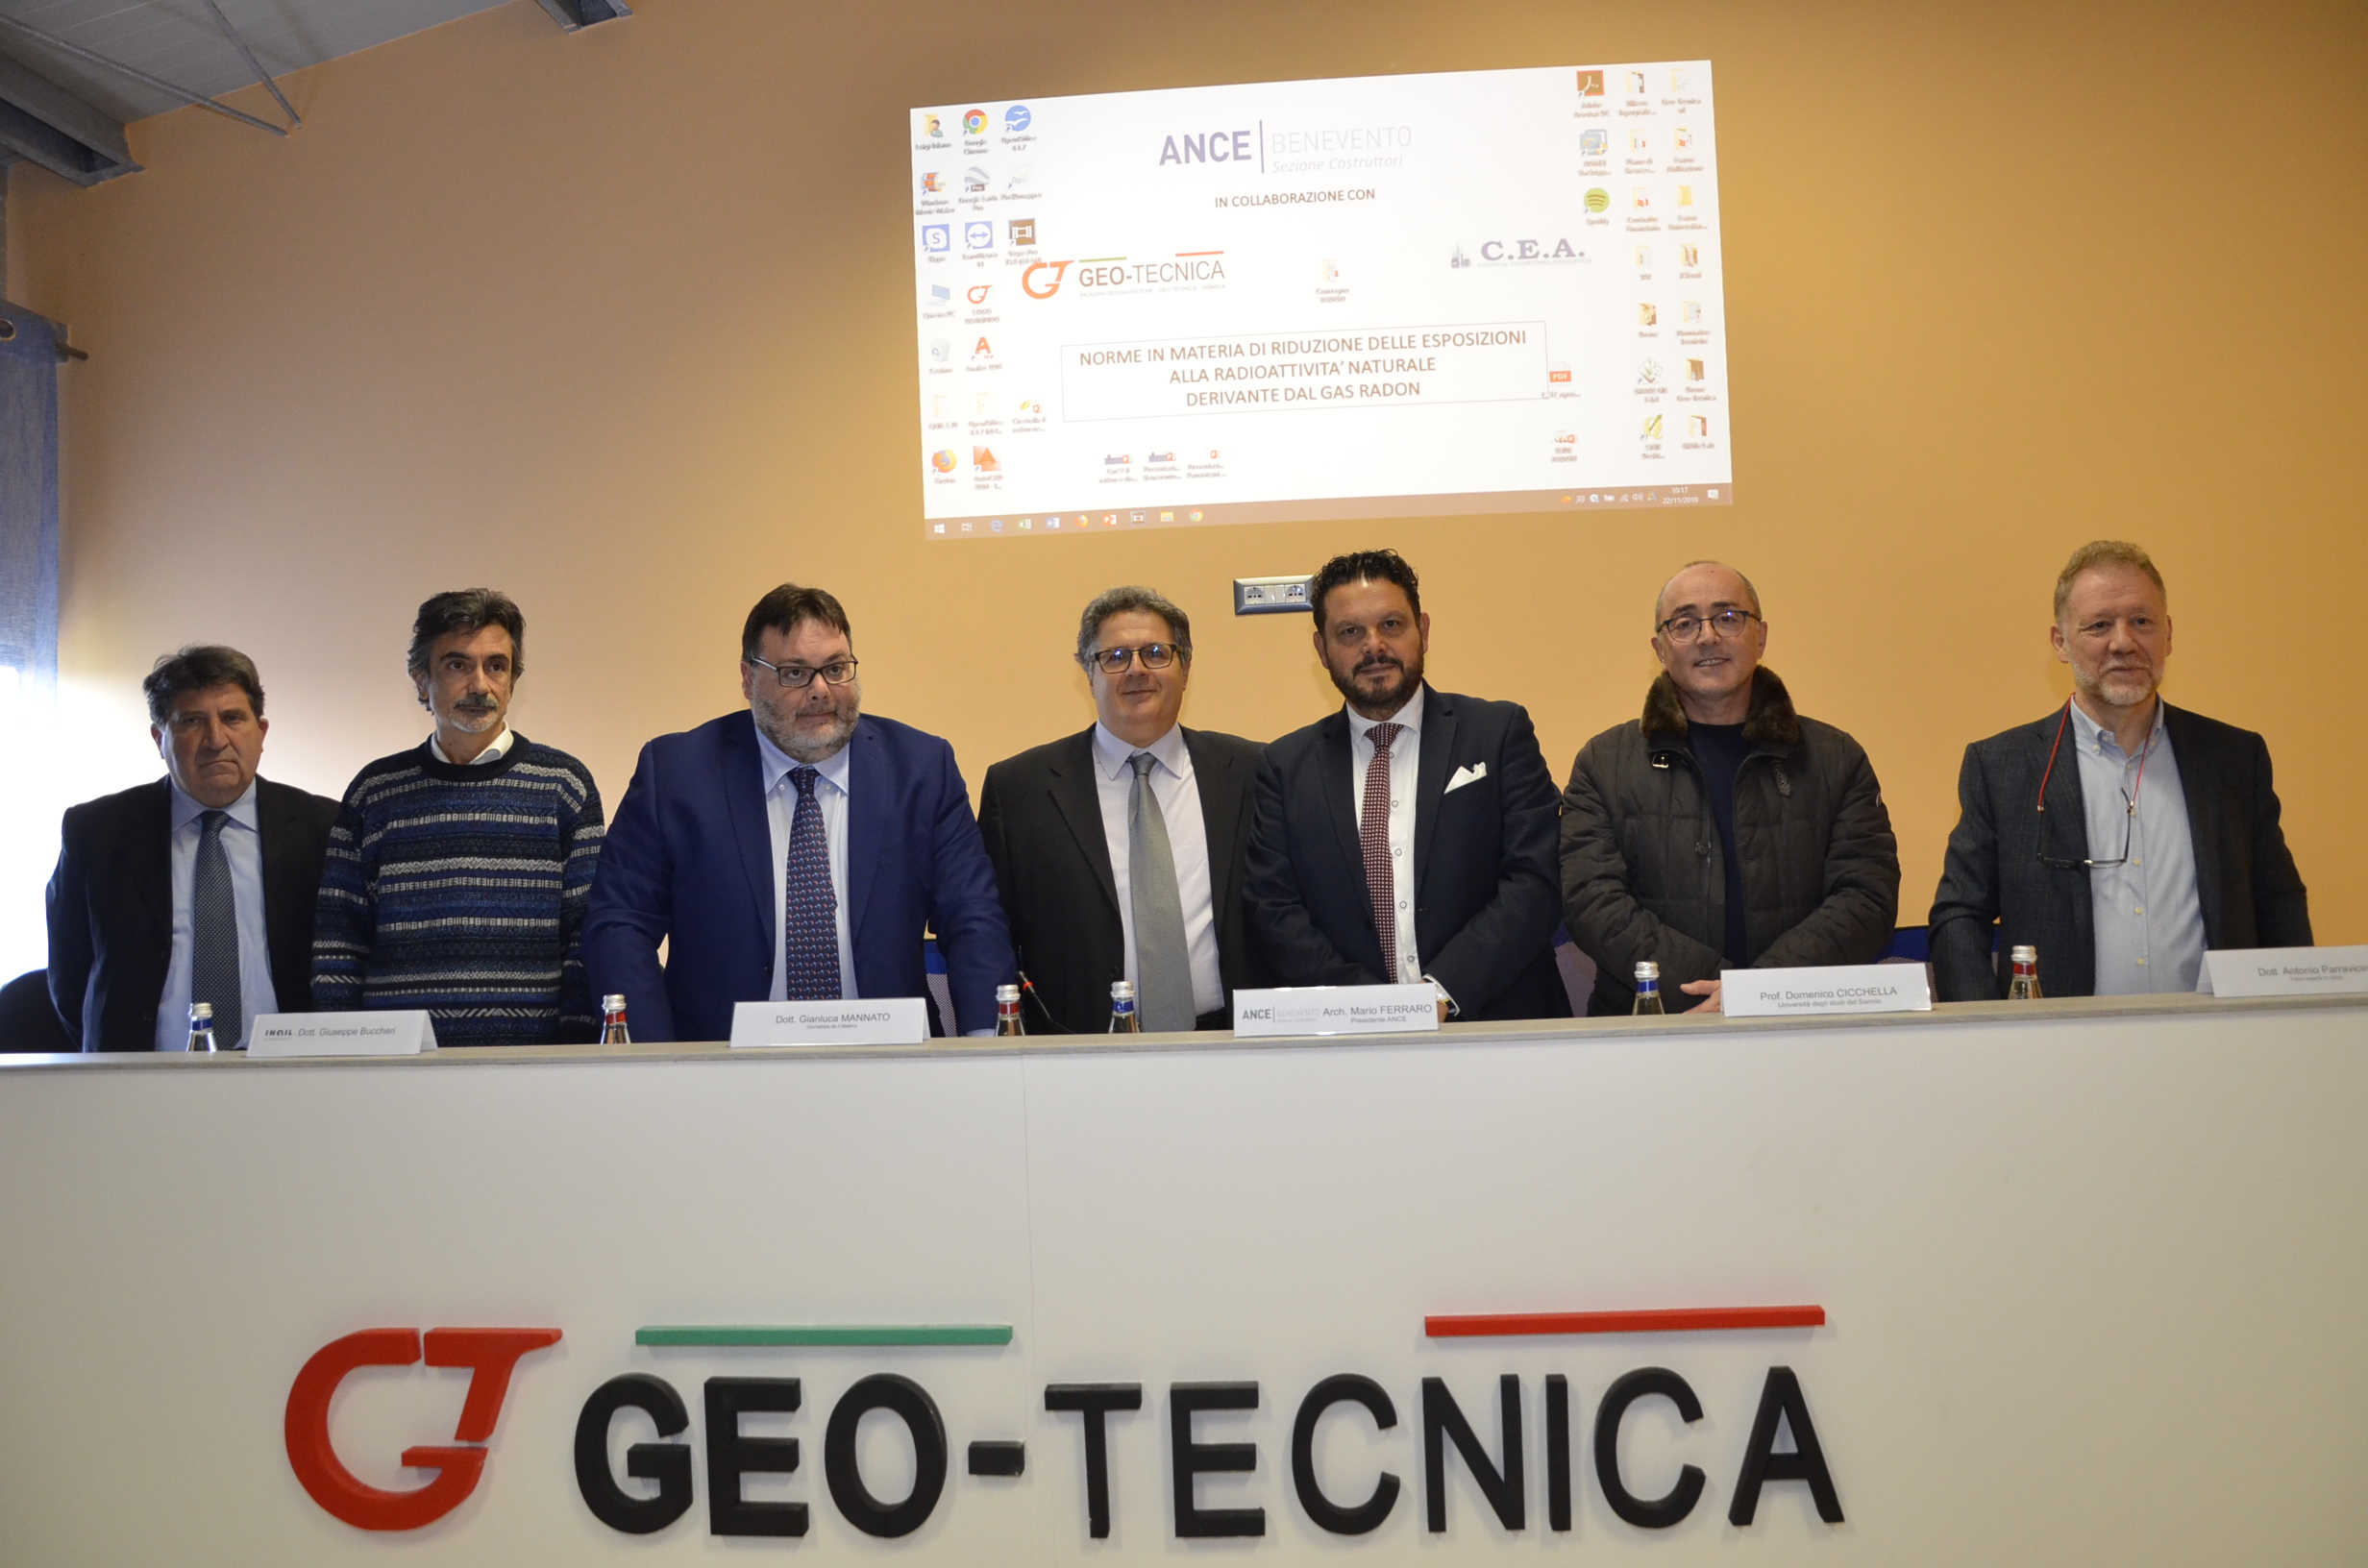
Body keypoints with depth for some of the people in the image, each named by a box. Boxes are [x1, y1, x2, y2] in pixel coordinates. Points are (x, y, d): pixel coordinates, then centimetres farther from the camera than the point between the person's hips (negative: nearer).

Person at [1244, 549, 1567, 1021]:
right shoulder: (1285, 766, 12)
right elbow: (1273, 911, 5)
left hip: (1494, 1022, -1)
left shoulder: (1500, 733, 8)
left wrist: (1443, 992, -12)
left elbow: (1535, 882, 0)